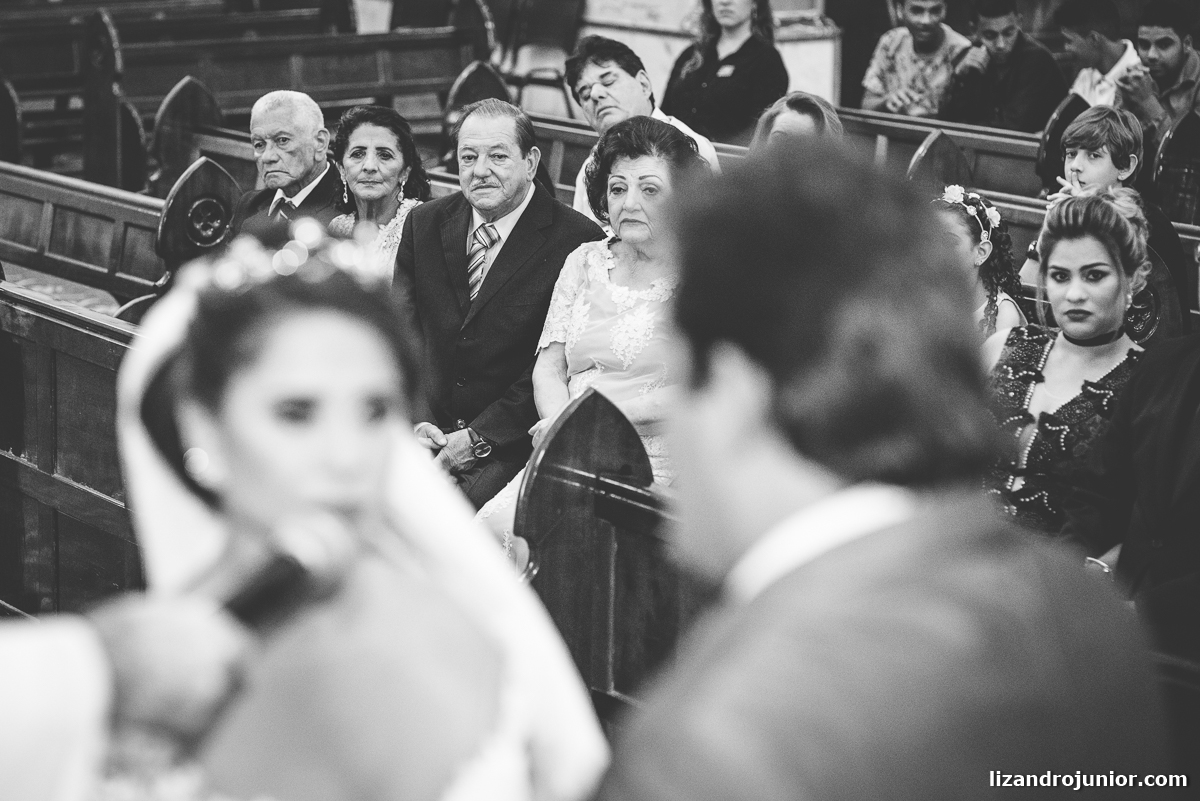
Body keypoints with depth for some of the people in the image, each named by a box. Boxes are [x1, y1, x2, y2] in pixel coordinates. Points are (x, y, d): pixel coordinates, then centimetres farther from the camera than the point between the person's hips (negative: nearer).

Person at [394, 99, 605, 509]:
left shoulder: (576, 240, -7)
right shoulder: (424, 224, 10)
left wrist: (479, 437, -14)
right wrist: (419, 421, -7)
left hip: (513, 442, -4)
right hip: (431, 429, 4)